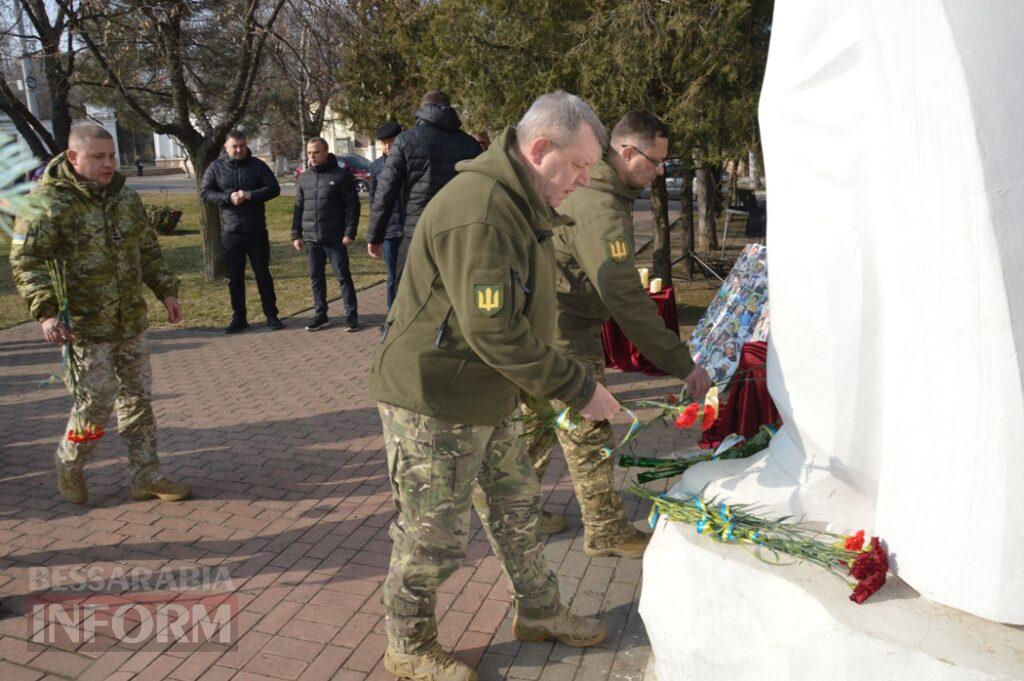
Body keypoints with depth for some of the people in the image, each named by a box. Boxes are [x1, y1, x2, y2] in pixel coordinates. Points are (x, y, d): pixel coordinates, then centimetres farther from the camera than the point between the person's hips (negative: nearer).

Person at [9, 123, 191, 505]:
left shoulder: (125, 198, 8)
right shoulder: (48, 202, -12)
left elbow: (148, 251, 18)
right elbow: (26, 261, -13)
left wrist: (166, 291, 12)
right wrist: (46, 312, -23)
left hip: (132, 322, 6)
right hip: (86, 327, -6)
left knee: (138, 398, 10)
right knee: (96, 402, 0)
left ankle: (146, 477, 21)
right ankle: (68, 467, 28)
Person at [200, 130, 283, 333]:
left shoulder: (257, 165, 2)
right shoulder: (216, 168, 3)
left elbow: (274, 188, -5)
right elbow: (204, 192, -1)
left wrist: (250, 195, -20)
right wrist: (228, 198, -18)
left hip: (257, 230, -1)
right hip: (230, 232, 1)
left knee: (263, 273, 6)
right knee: (234, 277, 6)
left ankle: (271, 315, 14)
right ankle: (239, 318, 15)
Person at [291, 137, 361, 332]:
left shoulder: (341, 175, -5)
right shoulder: (304, 178, 10)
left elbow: (352, 205, -7)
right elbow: (298, 208, 14)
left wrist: (350, 232, -13)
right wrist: (296, 235, 9)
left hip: (335, 238, -5)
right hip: (311, 238, 5)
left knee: (343, 276, -1)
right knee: (316, 277, 10)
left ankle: (351, 314, 7)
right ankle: (320, 314, 20)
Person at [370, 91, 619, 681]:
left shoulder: (524, 205, 10)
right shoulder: (478, 212, -26)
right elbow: (493, 332, -31)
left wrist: (571, 379, 11)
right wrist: (579, 389, -24)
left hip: (491, 399, 10)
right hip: (434, 405, -10)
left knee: (519, 506, 21)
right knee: (435, 537, 6)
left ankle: (540, 612, 42)